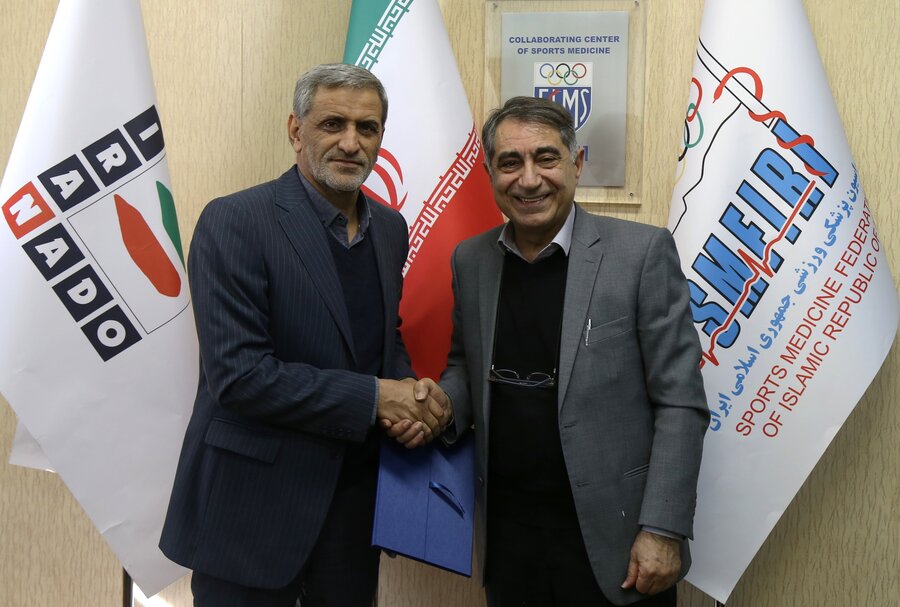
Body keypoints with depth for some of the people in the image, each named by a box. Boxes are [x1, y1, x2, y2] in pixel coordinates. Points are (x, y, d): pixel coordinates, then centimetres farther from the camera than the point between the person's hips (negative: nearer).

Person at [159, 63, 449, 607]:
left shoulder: (390, 228, 6)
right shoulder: (235, 222, -15)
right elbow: (237, 374, -21)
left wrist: (410, 397, -5)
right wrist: (374, 397, -18)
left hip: (357, 495, 6)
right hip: (255, 506, -6)